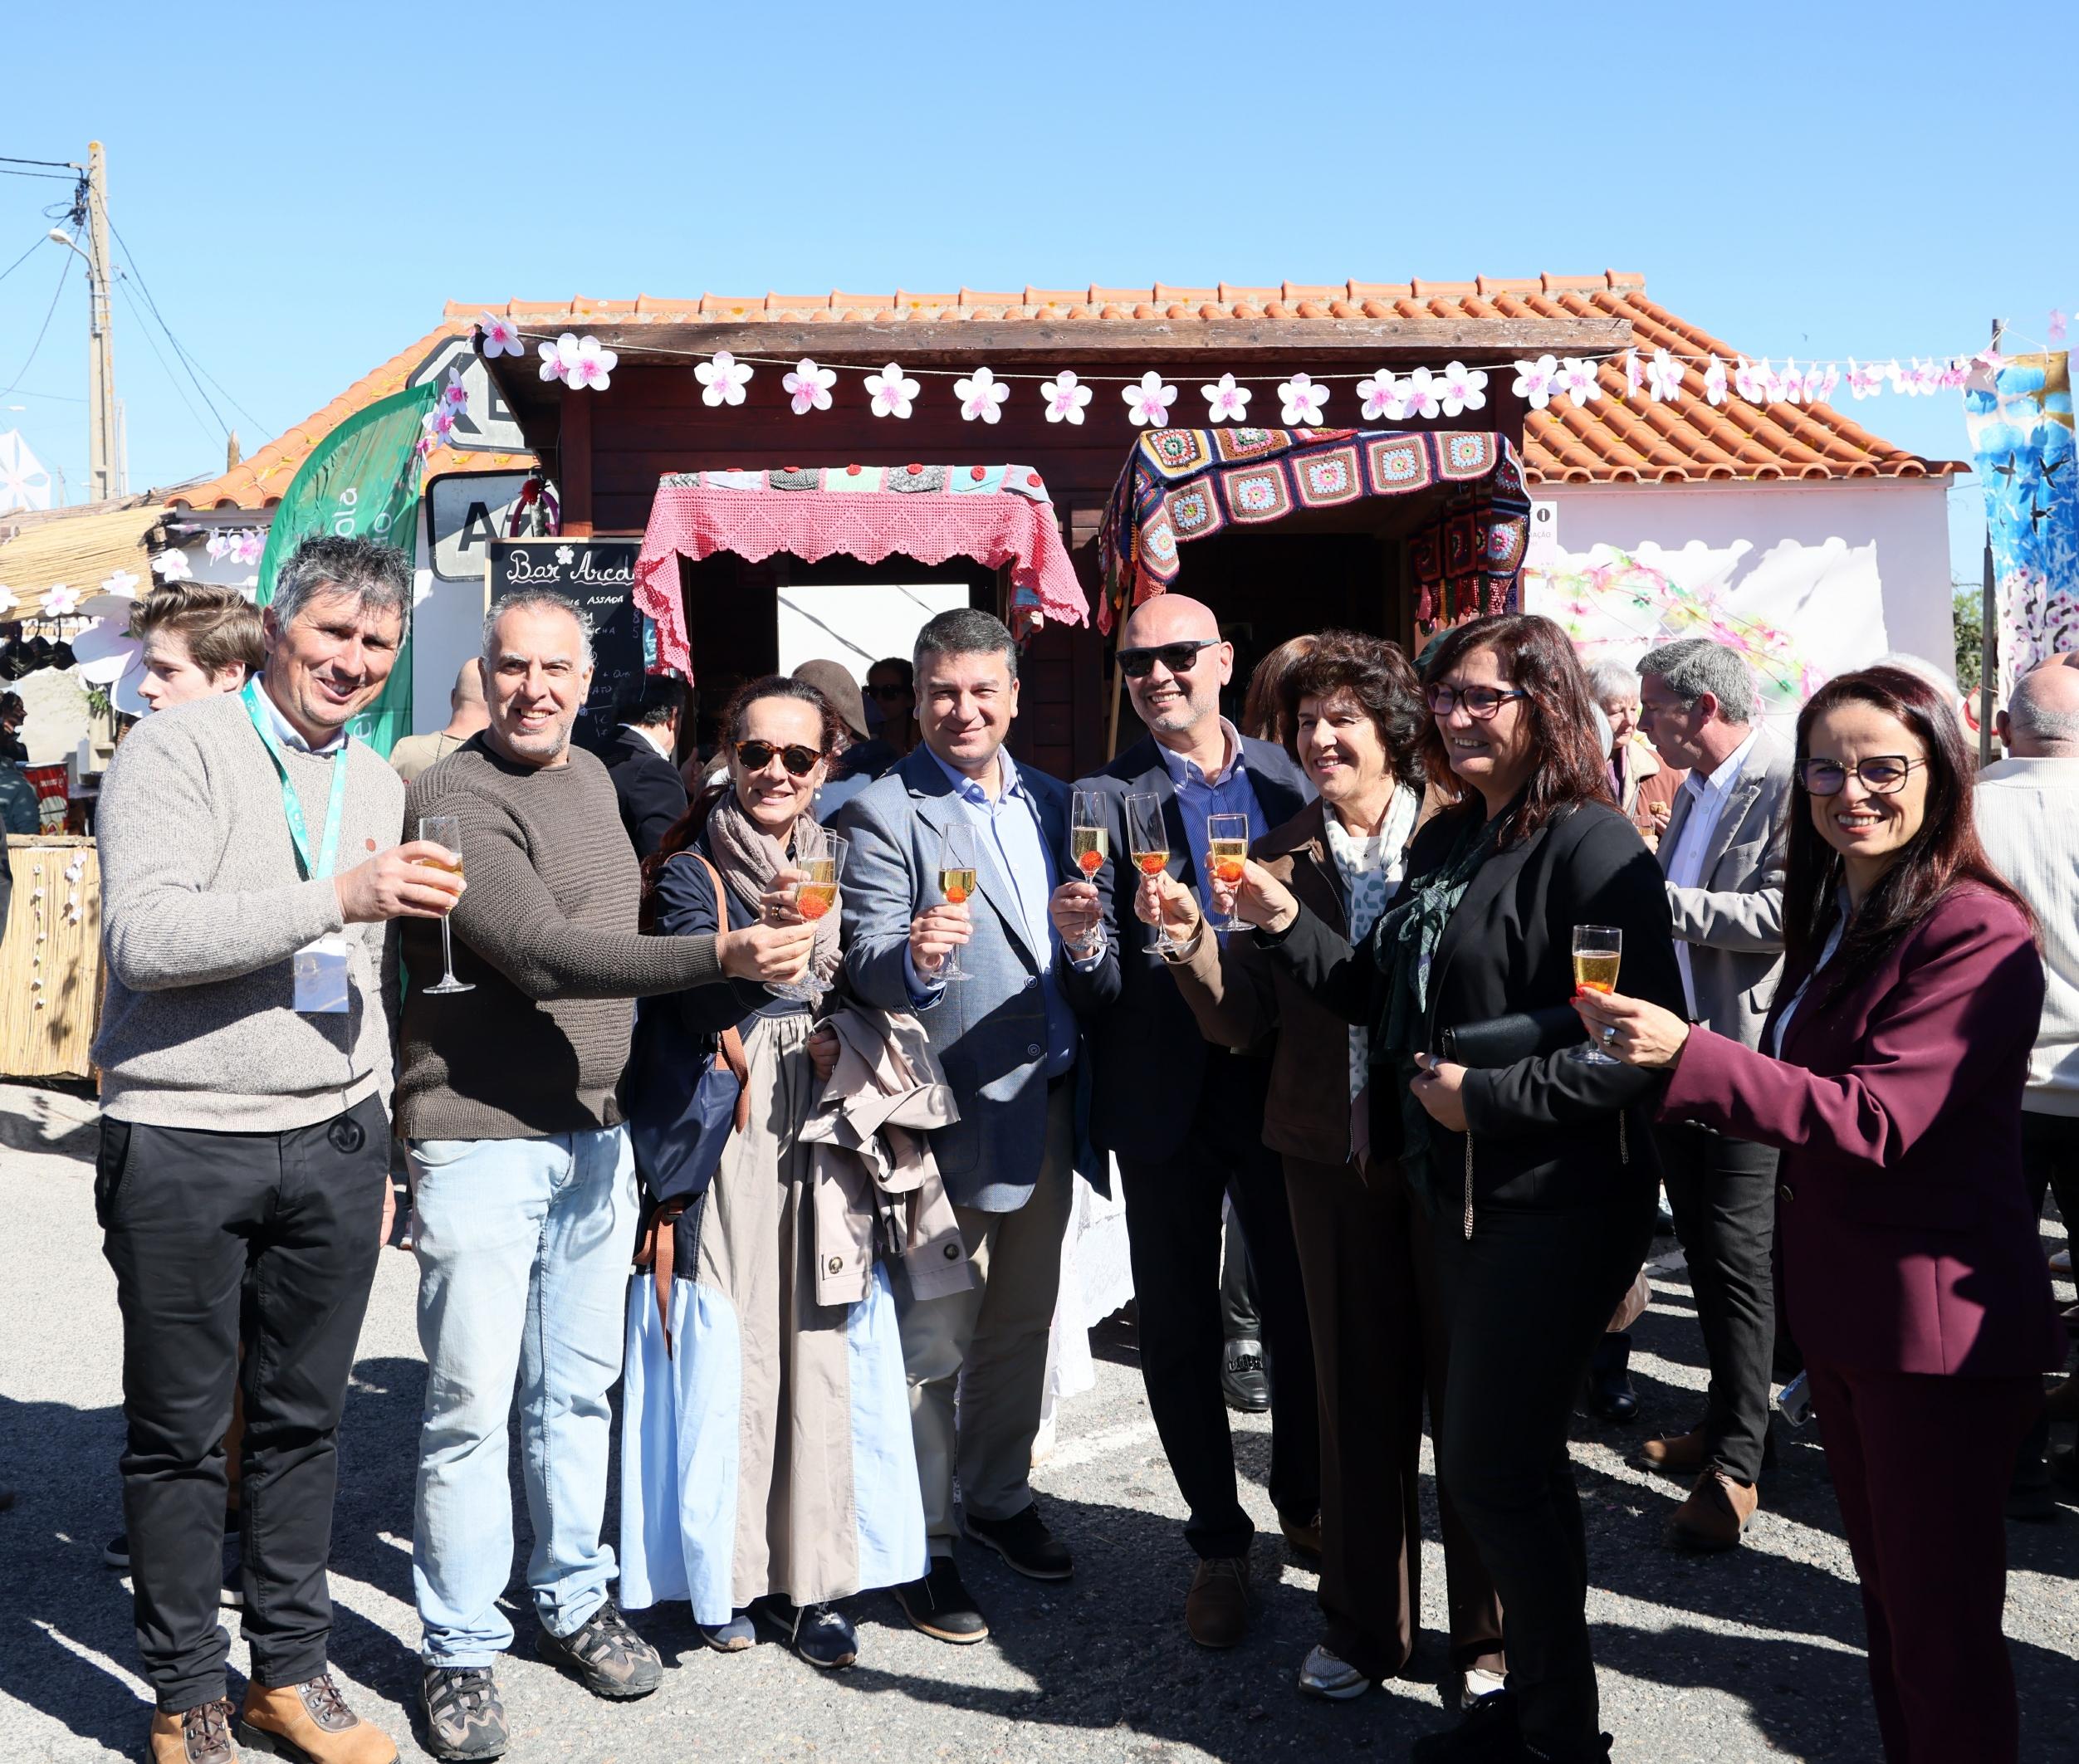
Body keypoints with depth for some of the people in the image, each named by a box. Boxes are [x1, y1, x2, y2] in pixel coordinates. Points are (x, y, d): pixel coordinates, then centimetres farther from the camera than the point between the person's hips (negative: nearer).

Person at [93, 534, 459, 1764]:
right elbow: (145, 935, -20)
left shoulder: (376, 783, 15)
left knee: (306, 1419, 13)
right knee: (181, 1432, 7)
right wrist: (337, 897, -25)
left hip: (332, 1143, 5)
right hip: (183, 1144, -5)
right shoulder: (179, 752, -6)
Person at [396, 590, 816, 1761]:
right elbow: (544, 954, -24)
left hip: (597, 1132, 7)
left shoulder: (594, 778, 13)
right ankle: (461, 1648, 15)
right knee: (471, 1404, -1)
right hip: (482, 1140, -7)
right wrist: (720, 957, -31)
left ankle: (574, 1598, 31)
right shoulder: (456, 798, -12)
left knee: (580, 1387, 15)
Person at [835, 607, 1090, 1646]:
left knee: (1022, 1323, 19)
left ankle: (999, 1496, 37)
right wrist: (913, 957, -39)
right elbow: (867, 962, -20)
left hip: (1046, 1103, 7)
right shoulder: (884, 811, -10)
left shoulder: (1052, 803, 10)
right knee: (933, 1339, 4)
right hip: (949, 1112, -6)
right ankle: (920, 1540, 18)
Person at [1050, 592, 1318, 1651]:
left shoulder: (1288, 779, 3)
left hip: (1282, 1085, 1)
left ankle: (1304, 1504, 35)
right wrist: (1085, 943, -28)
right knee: (1178, 1329, 8)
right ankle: (1218, 1543, 26)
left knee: (1305, 1309, 11)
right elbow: (1104, 990, -9)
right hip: (1168, 1097, -1)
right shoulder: (1105, 800, -3)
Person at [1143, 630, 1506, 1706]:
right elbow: (1242, 1022, 1)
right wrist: (1192, 945, -15)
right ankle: (1363, 1625, 30)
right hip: (1332, 1154, 3)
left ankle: (1486, 1633, 25)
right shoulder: (1278, 860, 4)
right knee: (1358, 1392, 14)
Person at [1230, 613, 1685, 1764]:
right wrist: (1287, 926, 3)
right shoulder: (1445, 840, 11)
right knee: (1511, 1461, 18)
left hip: (1552, 1205, -8)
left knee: (1491, 1468, -1)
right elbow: (1394, 1005, 14)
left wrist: (1489, 1096, -20)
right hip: (1457, 1193, 8)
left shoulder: (1591, 846, -16)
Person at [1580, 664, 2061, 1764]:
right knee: (1886, 1590, 21)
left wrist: (1686, 1056, -34)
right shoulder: (1833, 917, 12)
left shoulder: (1976, 931, -18)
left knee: (1940, 1626, 1)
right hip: (1838, 1303, 9)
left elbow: (1875, 1122, -26)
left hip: (1938, 1321, -9)